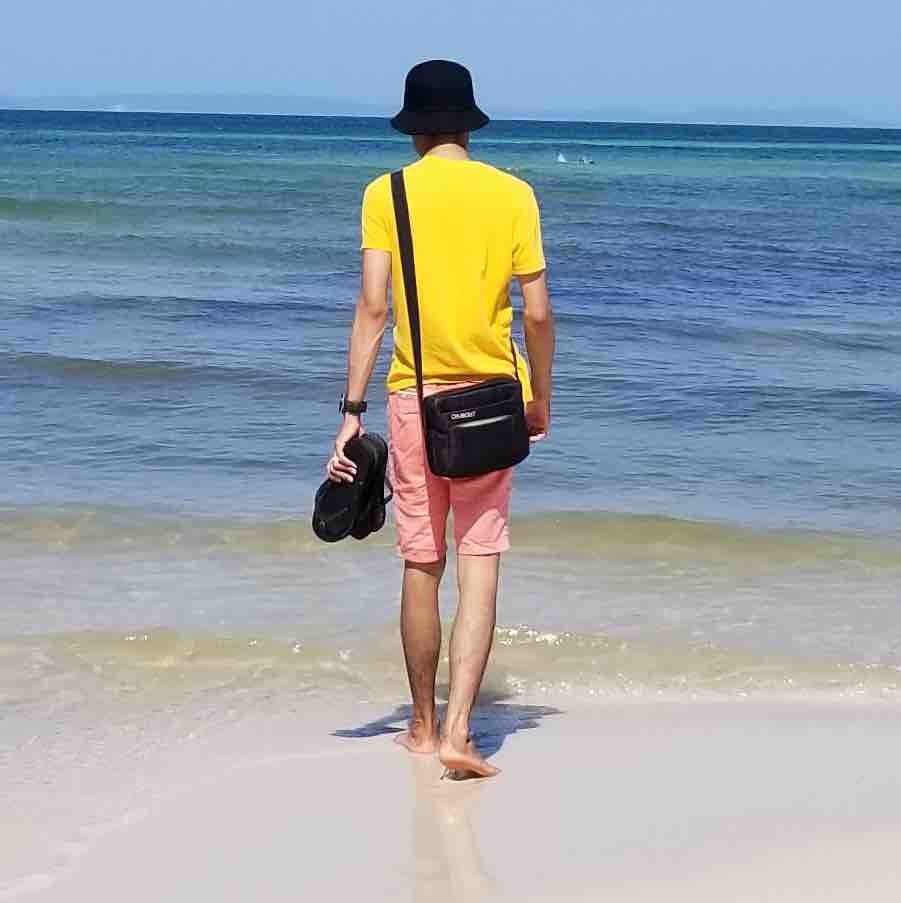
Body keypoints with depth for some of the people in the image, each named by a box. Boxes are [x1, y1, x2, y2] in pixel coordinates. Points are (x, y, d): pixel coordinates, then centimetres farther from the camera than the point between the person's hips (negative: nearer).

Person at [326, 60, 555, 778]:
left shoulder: (387, 194, -2)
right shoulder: (512, 194, -1)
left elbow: (373, 307, -8)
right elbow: (537, 312, -2)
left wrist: (353, 410, -5)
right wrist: (542, 398, 12)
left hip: (415, 397, 1)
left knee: (422, 565, 12)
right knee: (480, 569, 1)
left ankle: (424, 727, 23)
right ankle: (458, 732, -10)